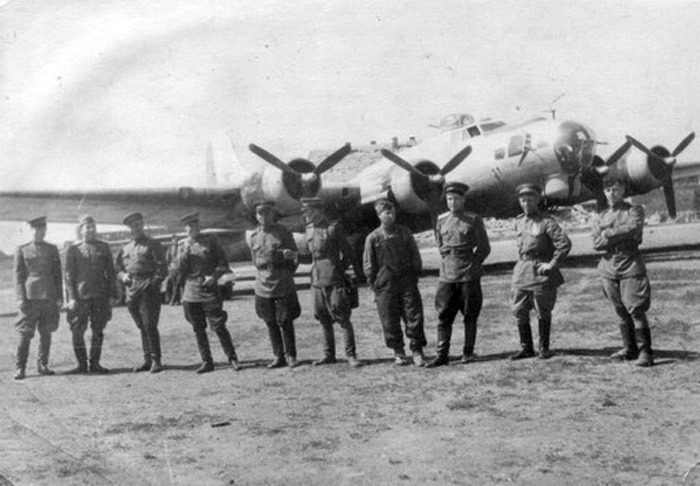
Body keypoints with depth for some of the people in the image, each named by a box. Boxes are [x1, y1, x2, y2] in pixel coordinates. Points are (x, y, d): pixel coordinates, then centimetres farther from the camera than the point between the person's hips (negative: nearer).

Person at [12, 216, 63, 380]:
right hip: (30, 297, -2)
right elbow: (17, 275, 3)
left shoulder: (52, 249, 12)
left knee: (46, 333, 5)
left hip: (49, 298, 3)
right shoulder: (22, 250, 6)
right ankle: (20, 368, 5)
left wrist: (59, 297, 7)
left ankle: (42, 365, 16)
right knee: (25, 334, -3)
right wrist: (20, 298, -6)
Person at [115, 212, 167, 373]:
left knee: (149, 325, -10)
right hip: (132, 292, 5)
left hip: (148, 289, -5)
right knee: (141, 327, 8)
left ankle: (156, 360, -4)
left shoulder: (153, 245, 5)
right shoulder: (125, 249, 20)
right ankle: (147, 360, 13)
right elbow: (118, 269, 19)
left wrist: (154, 283, -14)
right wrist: (123, 276, -3)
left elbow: (162, 268, -2)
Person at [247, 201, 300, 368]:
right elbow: (257, 262, 6)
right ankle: (278, 357, 18)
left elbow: (294, 256, 4)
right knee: (271, 324, 8)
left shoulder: (283, 232, -2)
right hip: (263, 287, 3)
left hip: (284, 286, -3)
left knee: (285, 322, 0)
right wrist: (279, 254, -6)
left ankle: (290, 356, 14)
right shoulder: (252, 237, 6)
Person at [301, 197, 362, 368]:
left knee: (343, 319, -3)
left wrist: (338, 270, -1)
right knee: (324, 321, 11)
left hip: (335, 281, -6)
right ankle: (328, 355, 20)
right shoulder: (309, 230, 12)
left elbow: (347, 254, -4)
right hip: (317, 282, 6)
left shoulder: (333, 228, -8)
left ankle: (351, 355, 3)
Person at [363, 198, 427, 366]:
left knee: (414, 317, -2)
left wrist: (415, 277, 6)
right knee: (390, 321, 3)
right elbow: (368, 265, 4)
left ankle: (417, 351, 7)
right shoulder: (373, 238, 0)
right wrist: (374, 287, 1)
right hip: (385, 286, -1)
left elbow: (415, 256, 12)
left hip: (408, 283, 1)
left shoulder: (405, 232, 6)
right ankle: (398, 353, 17)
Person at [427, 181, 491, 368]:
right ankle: (442, 354, 2)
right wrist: (449, 261, 12)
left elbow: (484, 248, 1)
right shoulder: (441, 220, 8)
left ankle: (468, 352, 15)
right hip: (447, 275, 3)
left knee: (470, 316, 5)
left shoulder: (474, 220, -2)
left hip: (469, 276, -3)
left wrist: (471, 266, 0)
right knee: (443, 317, -1)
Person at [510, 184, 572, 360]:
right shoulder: (518, 222, 10)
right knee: (519, 311, 5)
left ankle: (544, 348, 18)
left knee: (543, 312, 5)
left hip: (541, 272, -6)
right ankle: (526, 348, 16)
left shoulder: (546, 221, -10)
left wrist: (552, 264, -16)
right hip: (521, 272, 6)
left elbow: (565, 243, -17)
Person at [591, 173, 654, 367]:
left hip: (631, 265, -4)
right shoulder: (600, 217, 14)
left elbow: (633, 230, -14)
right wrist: (621, 234, -9)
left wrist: (608, 234, -7)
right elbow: (596, 244, 0)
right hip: (609, 267, 4)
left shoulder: (635, 211, 5)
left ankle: (645, 351, -4)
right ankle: (629, 349, 19)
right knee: (621, 312, 9)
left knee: (636, 310, -8)